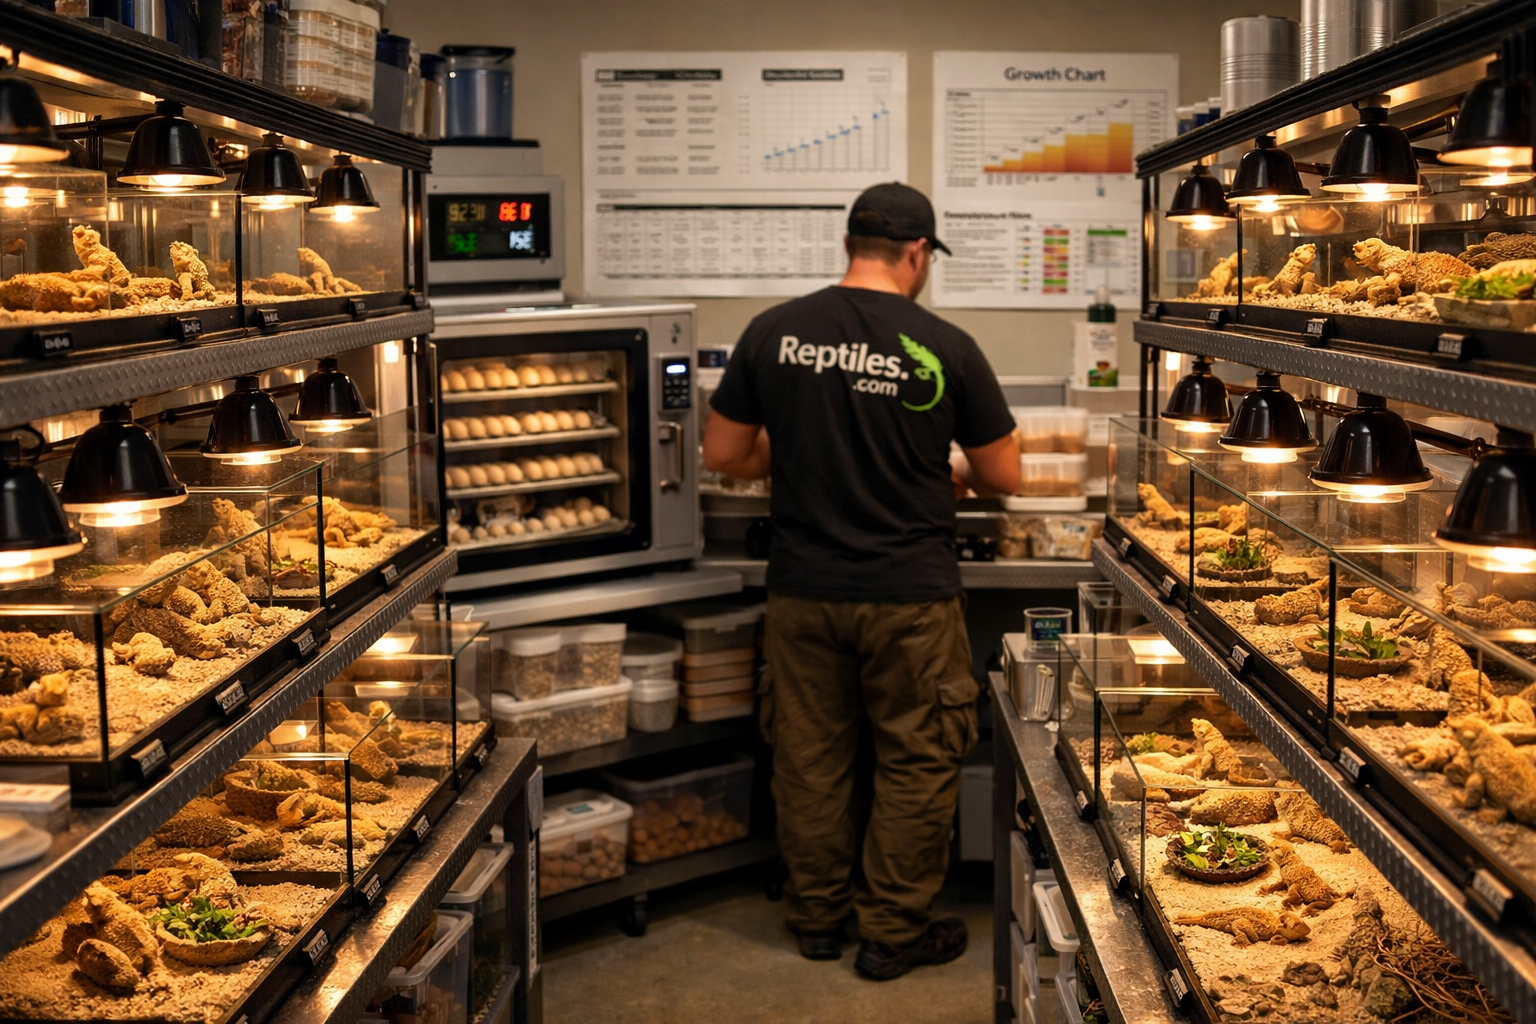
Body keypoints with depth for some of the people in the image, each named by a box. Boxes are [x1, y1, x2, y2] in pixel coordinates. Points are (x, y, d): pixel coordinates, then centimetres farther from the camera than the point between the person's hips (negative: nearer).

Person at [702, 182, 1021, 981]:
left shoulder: (774, 332, -4)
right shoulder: (945, 348, -9)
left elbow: (723, 453, 4)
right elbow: (1003, 476, -1)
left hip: (801, 588, 3)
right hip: (910, 594, -3)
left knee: (808, 757, 15)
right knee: (917, 764, 11)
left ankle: (817, 917, 29)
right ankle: (893, 931, 20)